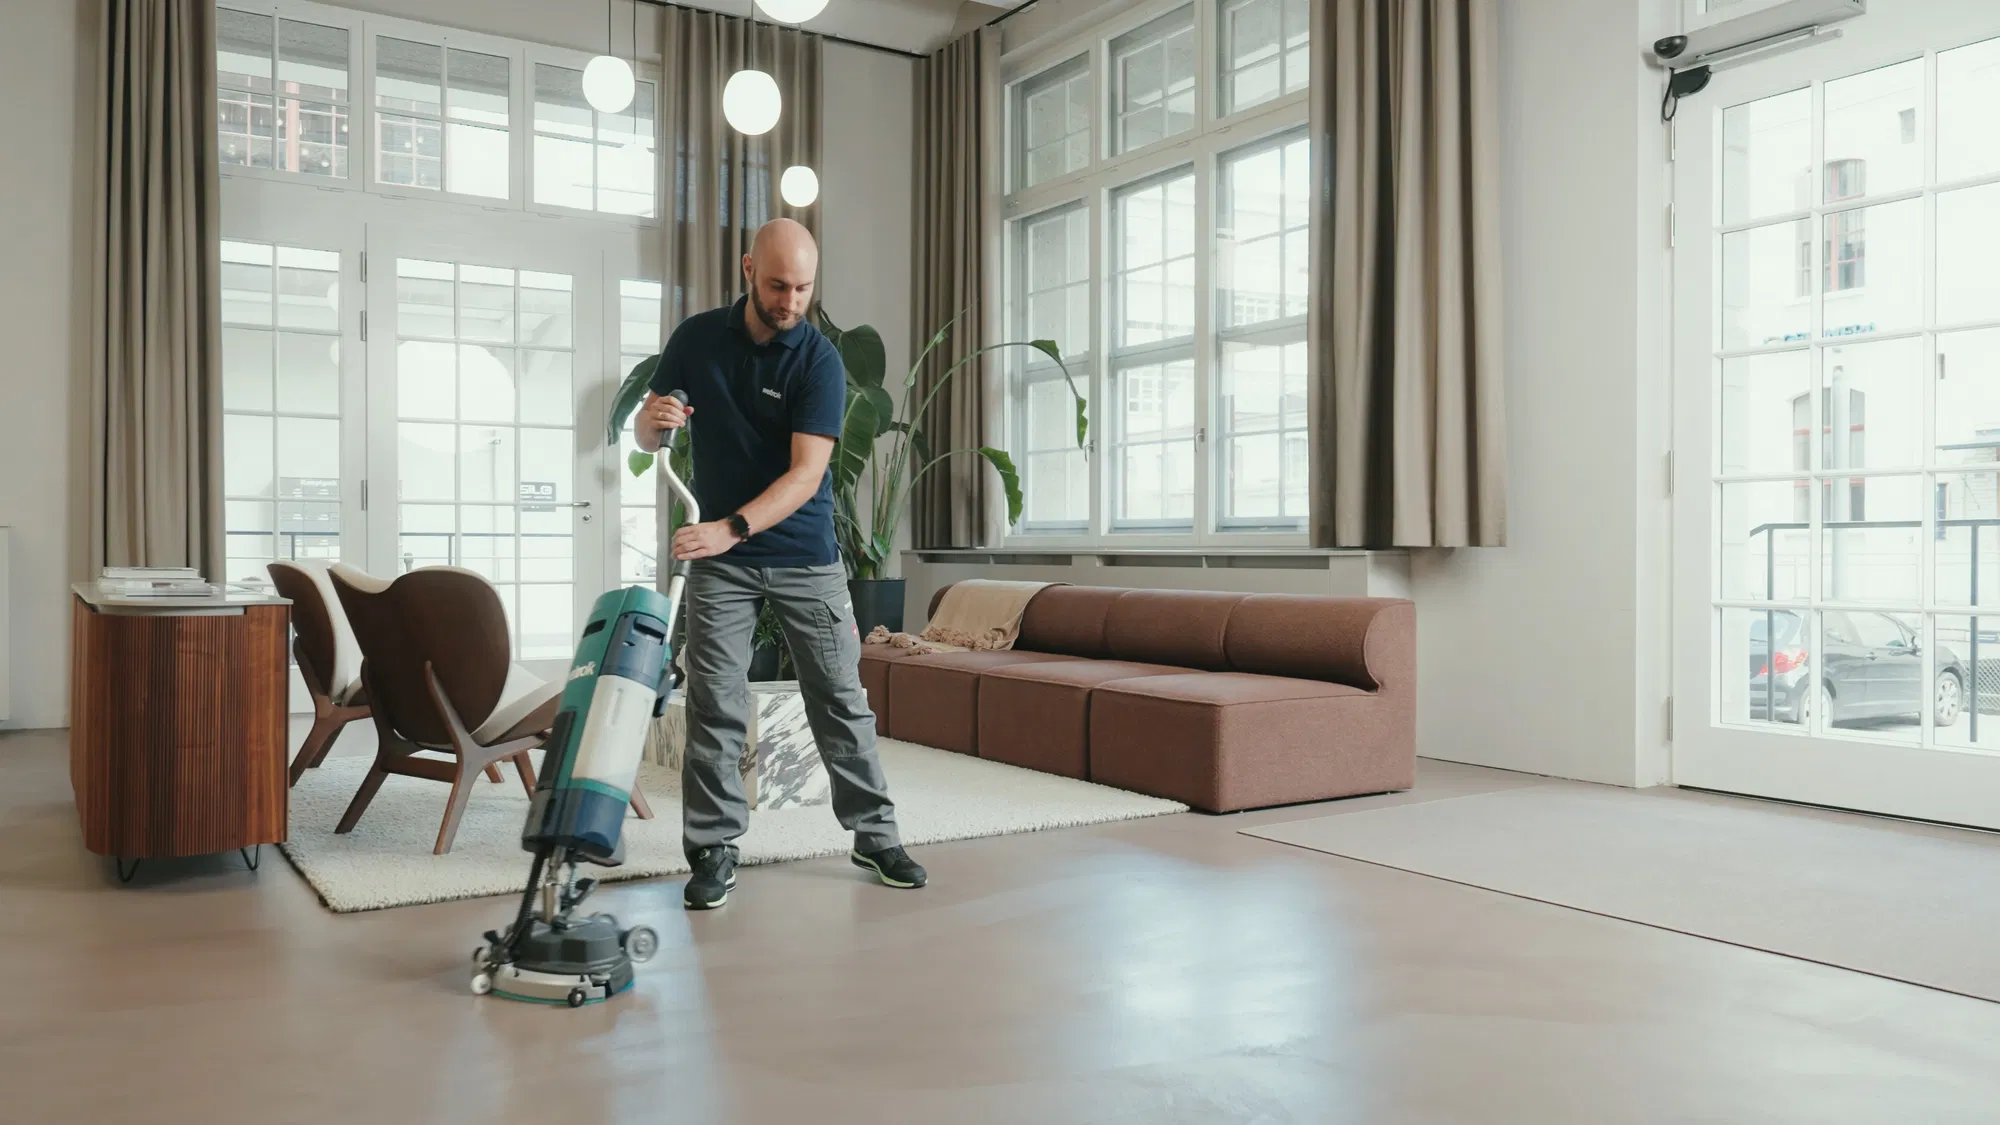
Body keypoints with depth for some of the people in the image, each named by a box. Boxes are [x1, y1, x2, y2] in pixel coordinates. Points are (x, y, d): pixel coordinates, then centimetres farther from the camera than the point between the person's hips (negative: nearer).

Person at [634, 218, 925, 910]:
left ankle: (874, 835, 18)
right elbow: (645, 433, 6)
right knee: (713, 708, 0)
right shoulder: (696, 338, -1)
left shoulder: (819, 359, -12)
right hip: (718, 558, 2)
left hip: (804, 554, -1)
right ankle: (714, 852, 11)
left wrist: (731, 527, -33)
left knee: (840, 698, 4)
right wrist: (654, 420, -19)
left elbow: (807, 474, -21)